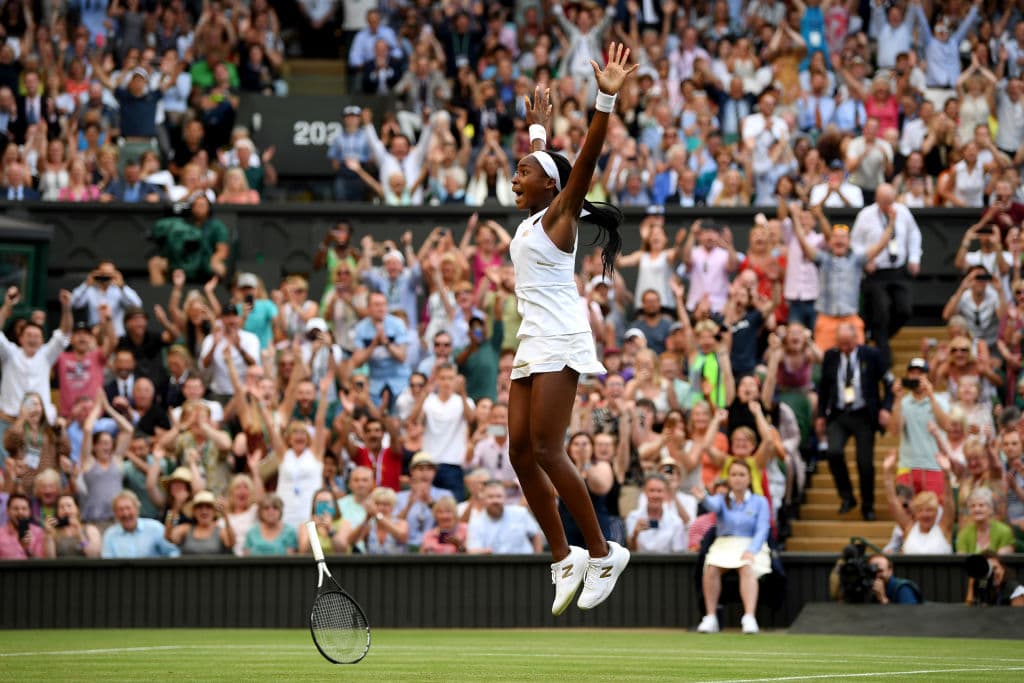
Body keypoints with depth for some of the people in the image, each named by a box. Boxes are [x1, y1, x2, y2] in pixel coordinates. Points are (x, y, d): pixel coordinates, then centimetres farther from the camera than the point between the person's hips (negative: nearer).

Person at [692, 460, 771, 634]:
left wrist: (751, 551, -21)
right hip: (724, 545, 1)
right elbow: (713, 505, -15)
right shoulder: (722, 499, 11)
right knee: (711, 567, -31)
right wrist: (703, 498, -40)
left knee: (747, 567, -35)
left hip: (751, 547, -1)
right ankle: (710, 618, -26)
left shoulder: (759, 502, 9)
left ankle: (749, 618, -46)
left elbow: (762, 530, -2)